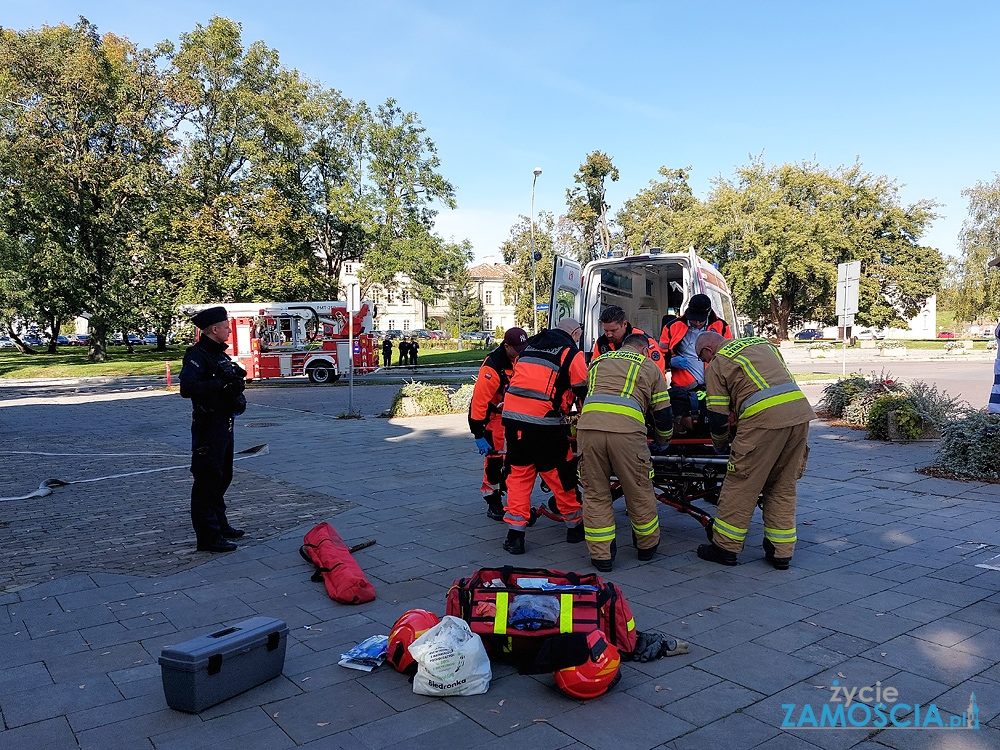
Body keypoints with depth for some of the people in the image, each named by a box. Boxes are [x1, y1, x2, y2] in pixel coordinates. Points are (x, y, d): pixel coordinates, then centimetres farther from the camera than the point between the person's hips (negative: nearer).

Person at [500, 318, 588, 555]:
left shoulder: (529, 347, 21)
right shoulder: (571, 353, 3)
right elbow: (583, 391, 1)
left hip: (512, 419, 5)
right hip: (545, 423, -5)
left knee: (518, 475, 13)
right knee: (561, 476, 11)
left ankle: (515, 534, 10)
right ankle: (575, 526, 27)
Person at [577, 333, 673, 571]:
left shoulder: (597, 361, 33)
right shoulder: (649, 366, 24)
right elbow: (663, 413, 23)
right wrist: (663, 440, 42)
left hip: (588, 427, 3)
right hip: (626, 430, -2)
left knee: (595, 494, 13)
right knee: (639, 492, 15)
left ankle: (600, 555, 15)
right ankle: (647, 547, 33)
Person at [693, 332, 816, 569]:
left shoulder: (717, 364, 7)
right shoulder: (763, 343, 27)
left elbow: (718, 416, 5)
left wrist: (720, 446, 22)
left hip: (765, 419, -7)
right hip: (800, 412, 7)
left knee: (741, 484, 4)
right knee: (784, 486, 15)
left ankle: (725, 547, 12)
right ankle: (780, 552, 20)